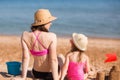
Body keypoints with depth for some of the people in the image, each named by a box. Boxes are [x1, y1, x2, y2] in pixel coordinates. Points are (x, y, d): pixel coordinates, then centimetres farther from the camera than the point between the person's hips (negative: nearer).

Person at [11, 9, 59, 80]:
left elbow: (25, 57, -13)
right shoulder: (52, 37, -24)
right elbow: (53, 60, -25)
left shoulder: (25, 35, -13)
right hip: (50, 74, -3)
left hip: (36, 73, 4)